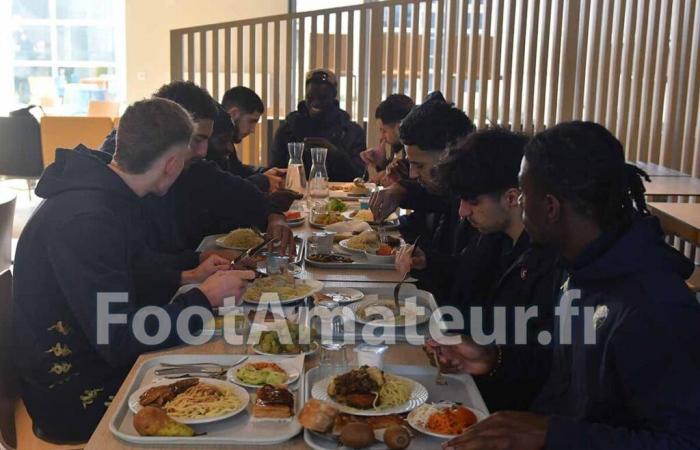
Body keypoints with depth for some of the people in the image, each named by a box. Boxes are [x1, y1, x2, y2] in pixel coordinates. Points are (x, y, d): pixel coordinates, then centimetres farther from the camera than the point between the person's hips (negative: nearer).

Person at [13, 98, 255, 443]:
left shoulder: (106, 194, 3)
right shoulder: (85, 220, -27)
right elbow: (119, 341, -27)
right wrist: (204, 298, -19)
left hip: (102, 360, 9)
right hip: (75, 397, -9)